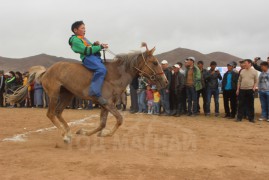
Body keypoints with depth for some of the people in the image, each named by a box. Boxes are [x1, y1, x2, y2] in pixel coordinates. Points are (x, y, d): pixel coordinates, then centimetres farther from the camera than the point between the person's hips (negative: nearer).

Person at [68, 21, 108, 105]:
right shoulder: (75, 40, -4)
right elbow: (86, 51, -15)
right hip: (88, 58, -10)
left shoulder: (83, 39, 27)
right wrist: (100, 47, -10)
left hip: (95, 57, 10)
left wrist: (95, 44, 7)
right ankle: (95, 92, -37)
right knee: (101, 69, -35)